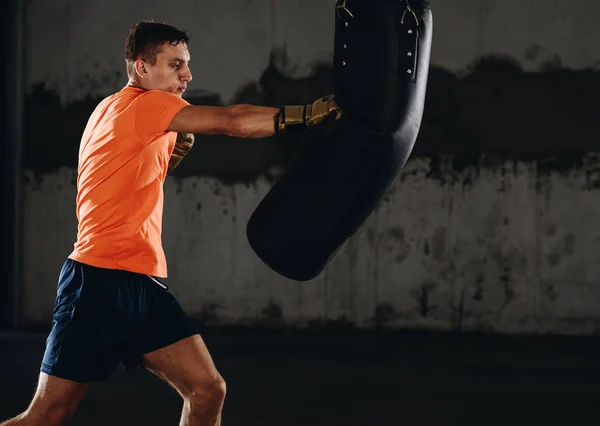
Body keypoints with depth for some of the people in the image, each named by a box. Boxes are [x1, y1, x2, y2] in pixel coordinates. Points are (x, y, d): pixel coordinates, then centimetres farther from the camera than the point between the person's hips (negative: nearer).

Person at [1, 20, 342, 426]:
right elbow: (233, 121, -18)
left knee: (208, 391, -2)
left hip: (144, 285, 9)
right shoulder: (139, 104, -9)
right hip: (101, 282, -9)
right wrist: (316, 112, -18)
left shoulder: (114, 112, 18)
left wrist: (176, 149, 8)